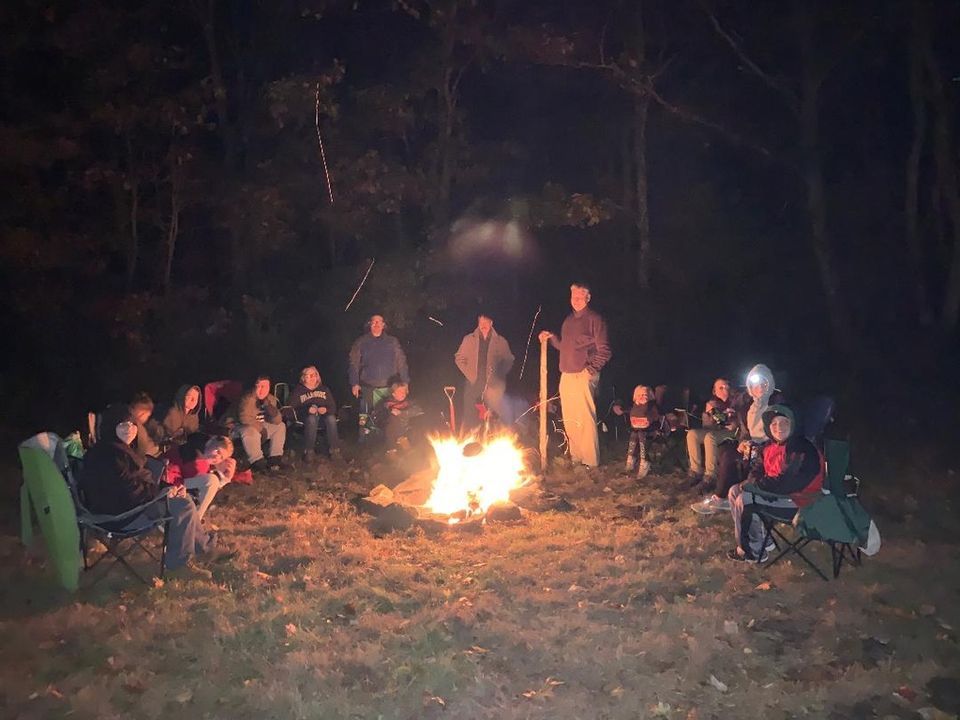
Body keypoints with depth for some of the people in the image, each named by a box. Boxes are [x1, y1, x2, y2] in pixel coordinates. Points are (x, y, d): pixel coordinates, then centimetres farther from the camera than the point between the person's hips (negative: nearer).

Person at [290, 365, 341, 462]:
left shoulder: (324, 389, 19)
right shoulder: (298, 390, 12)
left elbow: (333, 406, 12)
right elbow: (294, 408, 0)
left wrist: (326, 409, -13)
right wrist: (307, 410, -18)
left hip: (324, 414, 2)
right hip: (306, 415, -2)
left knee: (331, 418, -34)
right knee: (312, 419, -39)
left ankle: (334, 449, -30)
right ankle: (309, 451, -37)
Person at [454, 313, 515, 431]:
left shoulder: (501, 341, 6)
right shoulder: (468, 339, 9)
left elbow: (508, 361, 9)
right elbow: (459, 358, 11)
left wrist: (498, 376, -2)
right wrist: (469, 375, 2)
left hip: (493, 385, -1)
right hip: (473, 383, 1)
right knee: (470, 416, -3)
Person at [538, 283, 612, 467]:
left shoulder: (594, 319, -5)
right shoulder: (569, 320, 18)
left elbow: (604, 351, -9)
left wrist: (591, 369, -17)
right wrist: (551, 338, 10)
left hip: (583, 376, -8)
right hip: (566, 376, 8)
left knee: (585, 418, -8)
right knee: (569, 420, 12)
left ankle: (590, 461, -1)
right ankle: (575, 456, 23)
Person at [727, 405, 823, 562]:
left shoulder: (804, 450, -24)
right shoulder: (771, 446, 4)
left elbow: (787, 483, -28)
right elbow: (760, 468, 16)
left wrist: (755, 484, -18)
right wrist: (751, 481, -9)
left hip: (798, 501, -9)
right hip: (777, 492, 9)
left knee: (744, 501, -20)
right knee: (735, 492, 4)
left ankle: (753, 550, -3)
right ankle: (761, 540, 8)